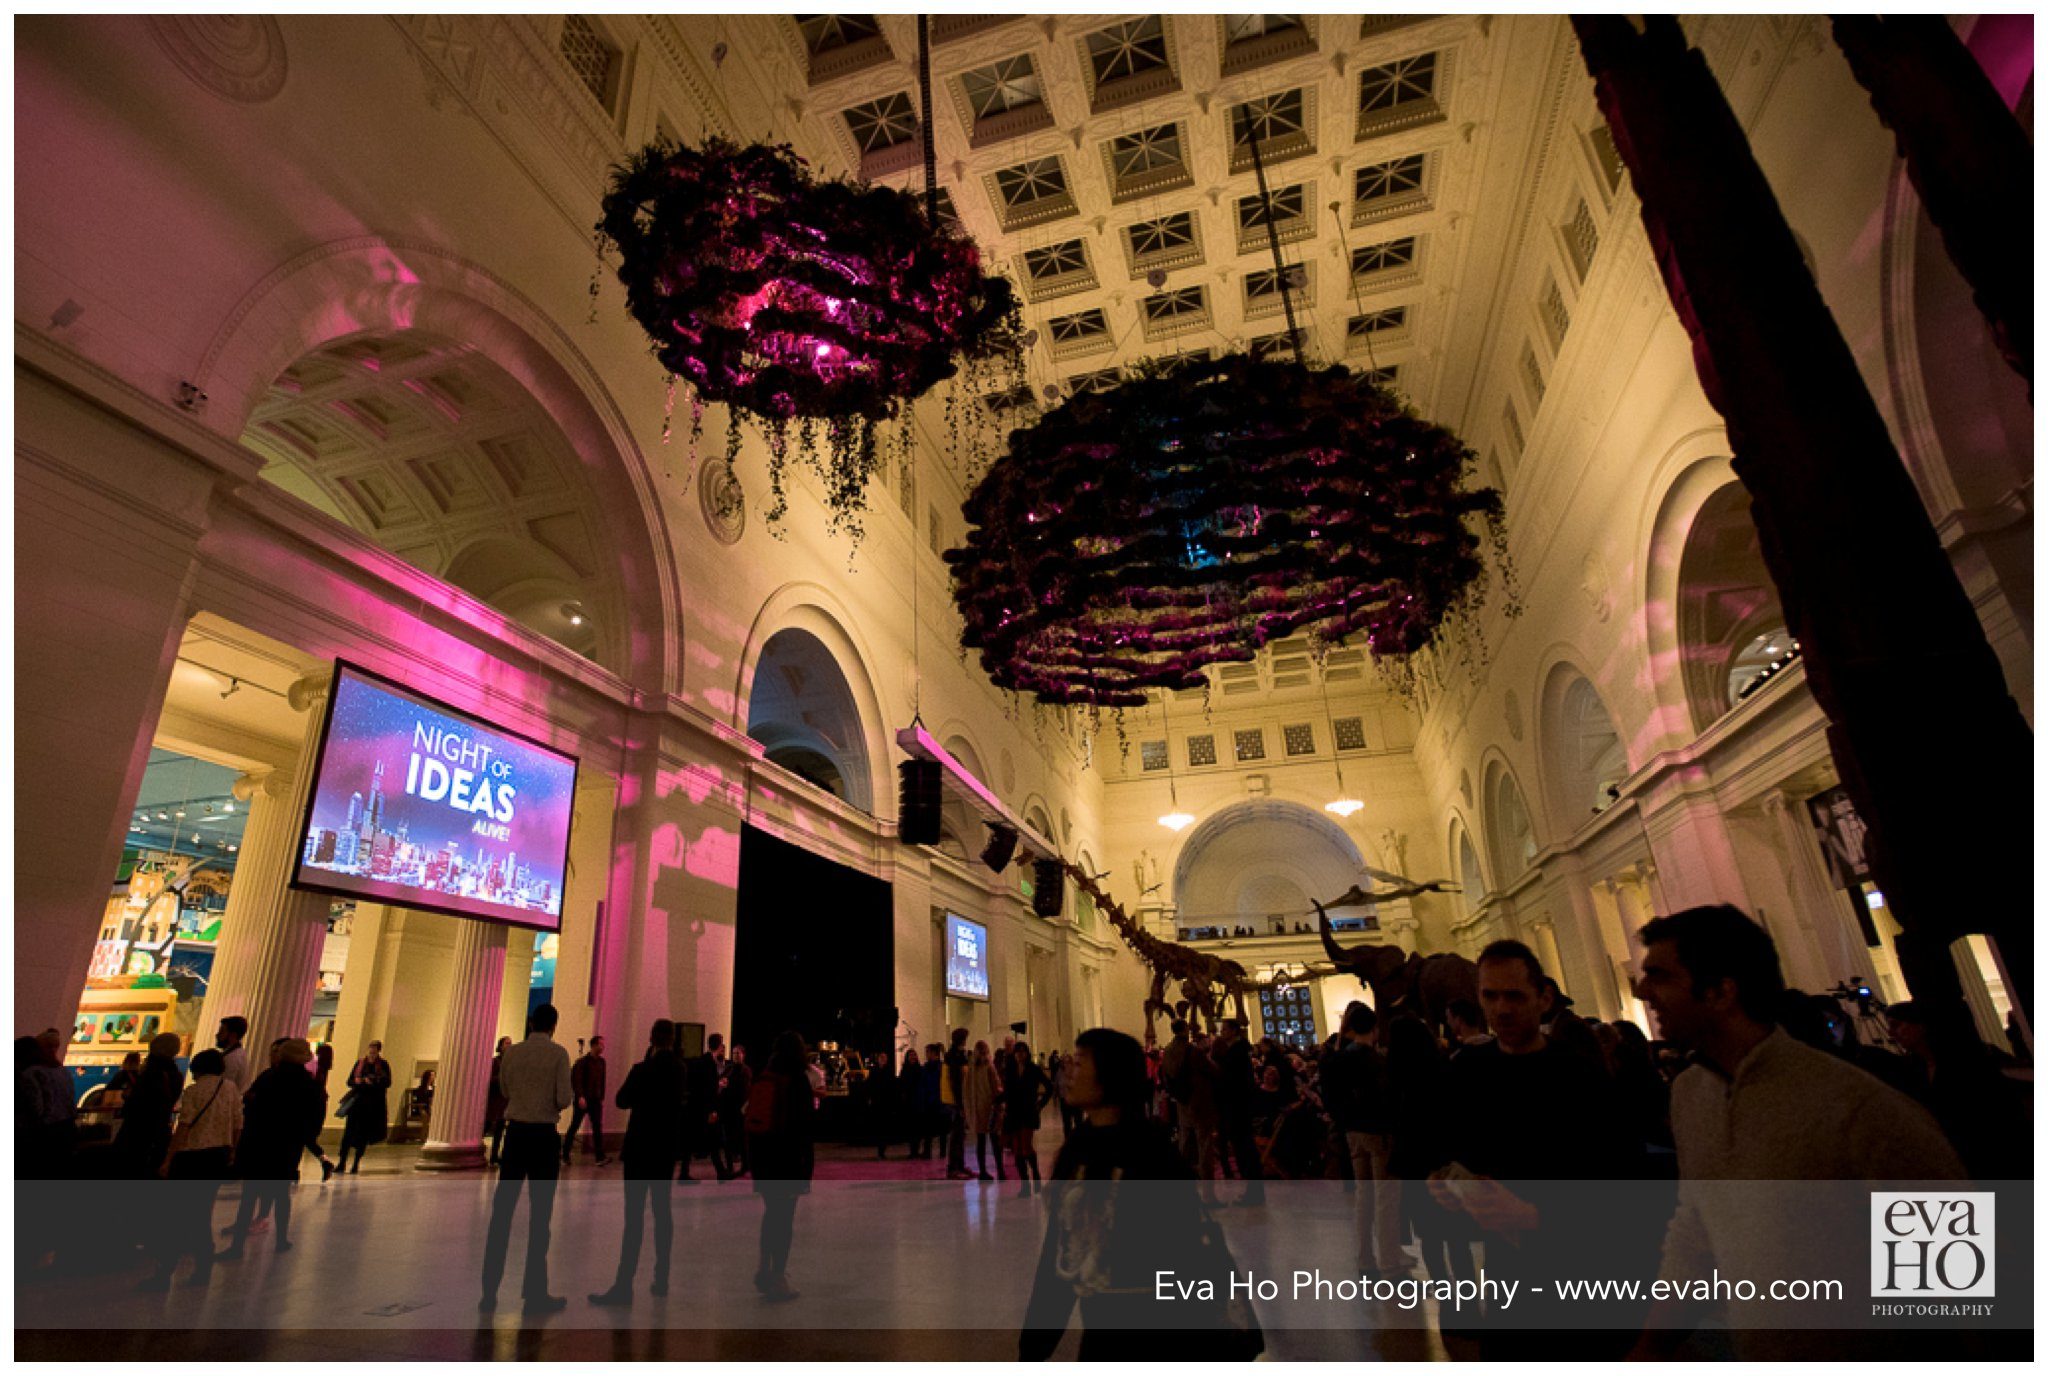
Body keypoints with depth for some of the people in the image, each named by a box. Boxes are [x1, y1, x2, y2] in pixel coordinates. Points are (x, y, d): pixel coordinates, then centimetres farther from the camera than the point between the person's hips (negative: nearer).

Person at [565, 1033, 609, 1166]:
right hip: (583, 1100, -4)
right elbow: (576, 1080, -14)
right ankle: (565, 1155, 22)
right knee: (574, 1127, 6)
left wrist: (602, 1098, 10)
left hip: (596, 1100, 5)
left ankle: (599, 1157, -6)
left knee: (598, 1128, -3)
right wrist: (580, 1097, -22)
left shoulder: (601, 1061, 9)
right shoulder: (582, 1061, -8)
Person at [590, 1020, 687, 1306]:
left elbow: (621, 1101, -6)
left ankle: (624, 1285, -5)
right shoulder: (679, 1068, 3)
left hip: (642, 1148, -6)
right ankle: (661, 1279, 18)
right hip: (668, 1149, 6)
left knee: (635, 1215, -5)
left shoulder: (643, 1069, -16)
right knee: (662, 1210, 13)